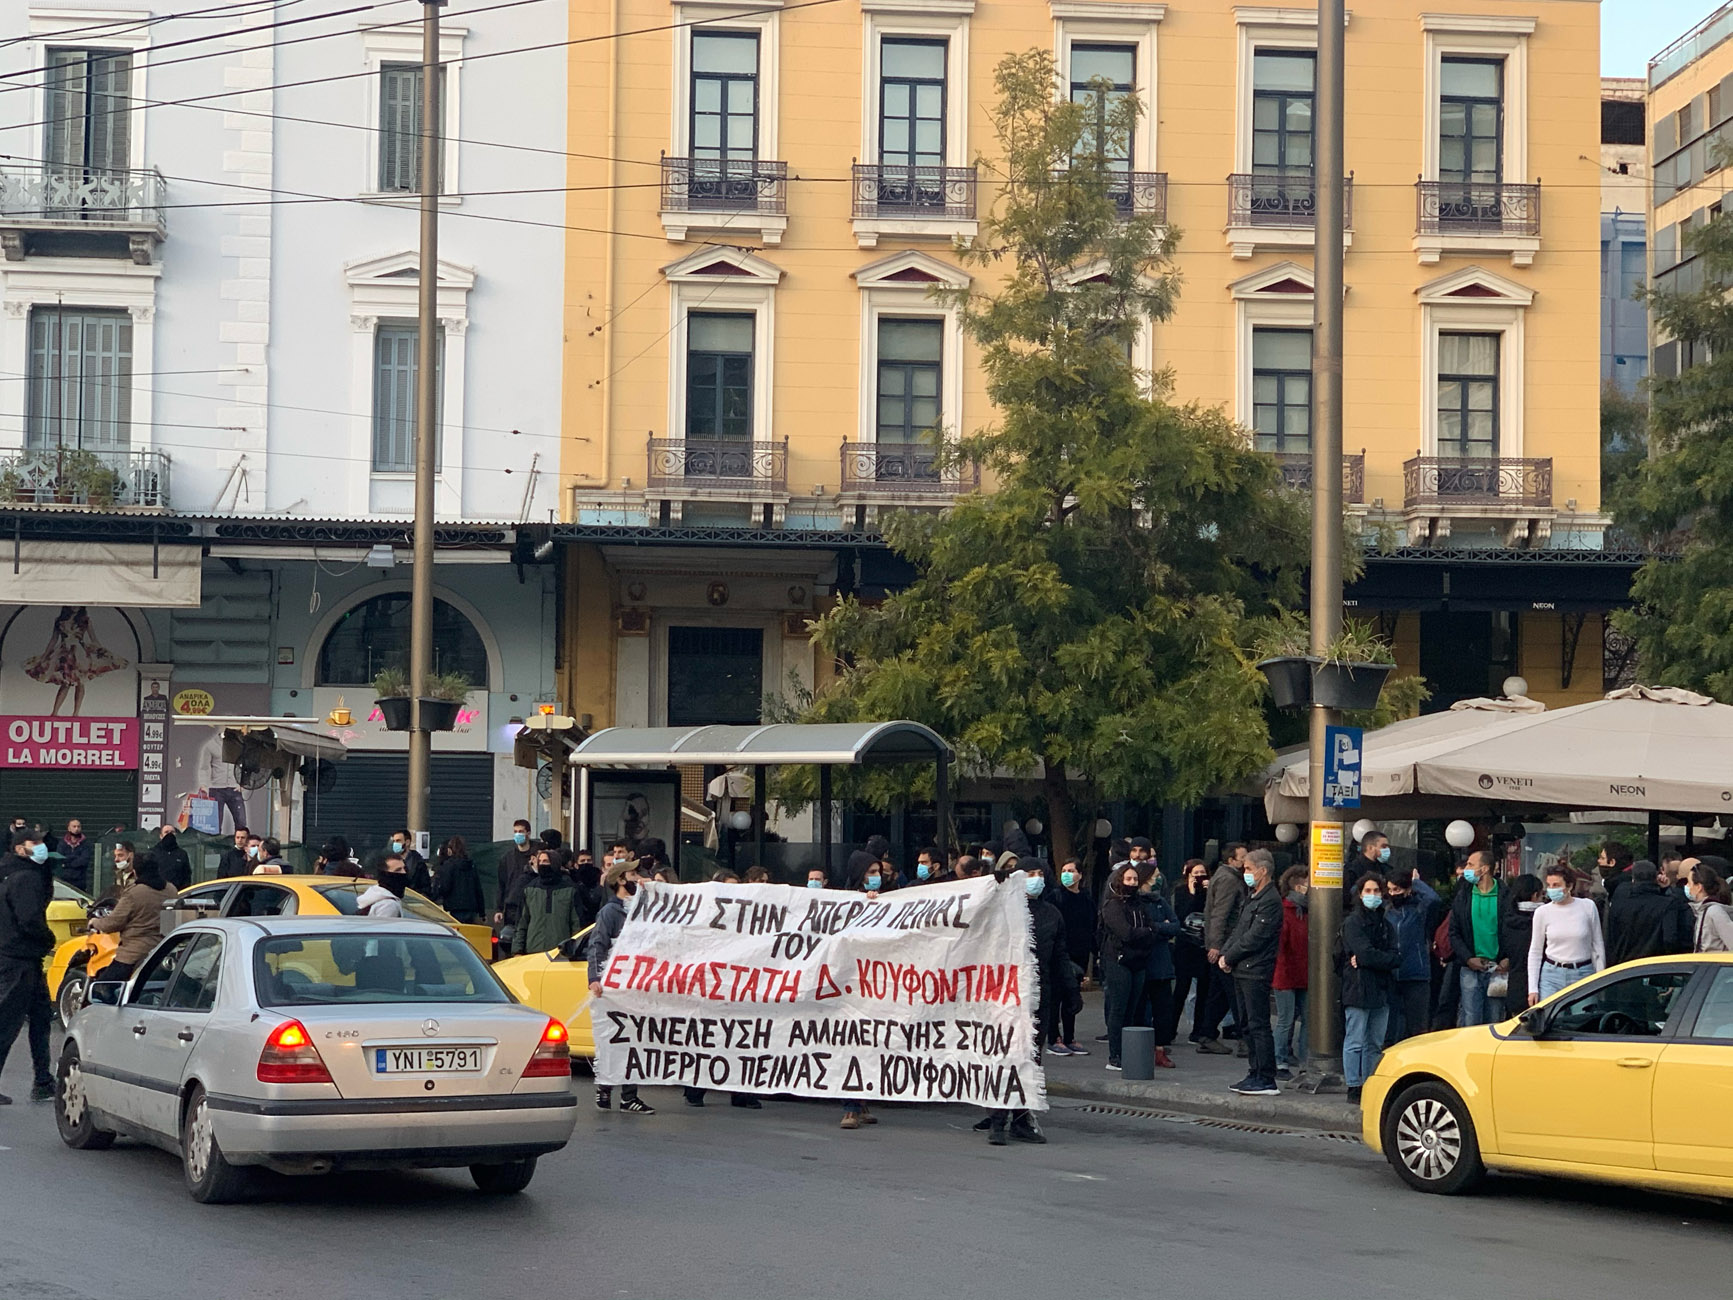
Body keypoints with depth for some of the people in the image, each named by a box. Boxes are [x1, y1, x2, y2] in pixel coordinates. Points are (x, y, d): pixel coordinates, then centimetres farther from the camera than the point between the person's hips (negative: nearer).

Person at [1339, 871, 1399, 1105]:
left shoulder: (1386, 925, 15)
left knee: (1375, 1043, 9)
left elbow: (1396, 958, 2)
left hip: (1381, 990, 6)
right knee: (1355, 1042, -4)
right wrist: (1387, 959, -6)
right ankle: (1354, 1088, -1)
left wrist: (1365, 960, -11)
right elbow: (1366, 953, -15)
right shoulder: (1352, 922, -3)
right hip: (1357, 989, -6)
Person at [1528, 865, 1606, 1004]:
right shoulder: (1542, 912, 1)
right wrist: (1533, 989, 2)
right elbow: (1535, 952, 7)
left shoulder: (1587, 907, -1)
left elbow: (1598, 947, 6)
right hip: (1552, 976, 1)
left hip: (1583, 976, -1)